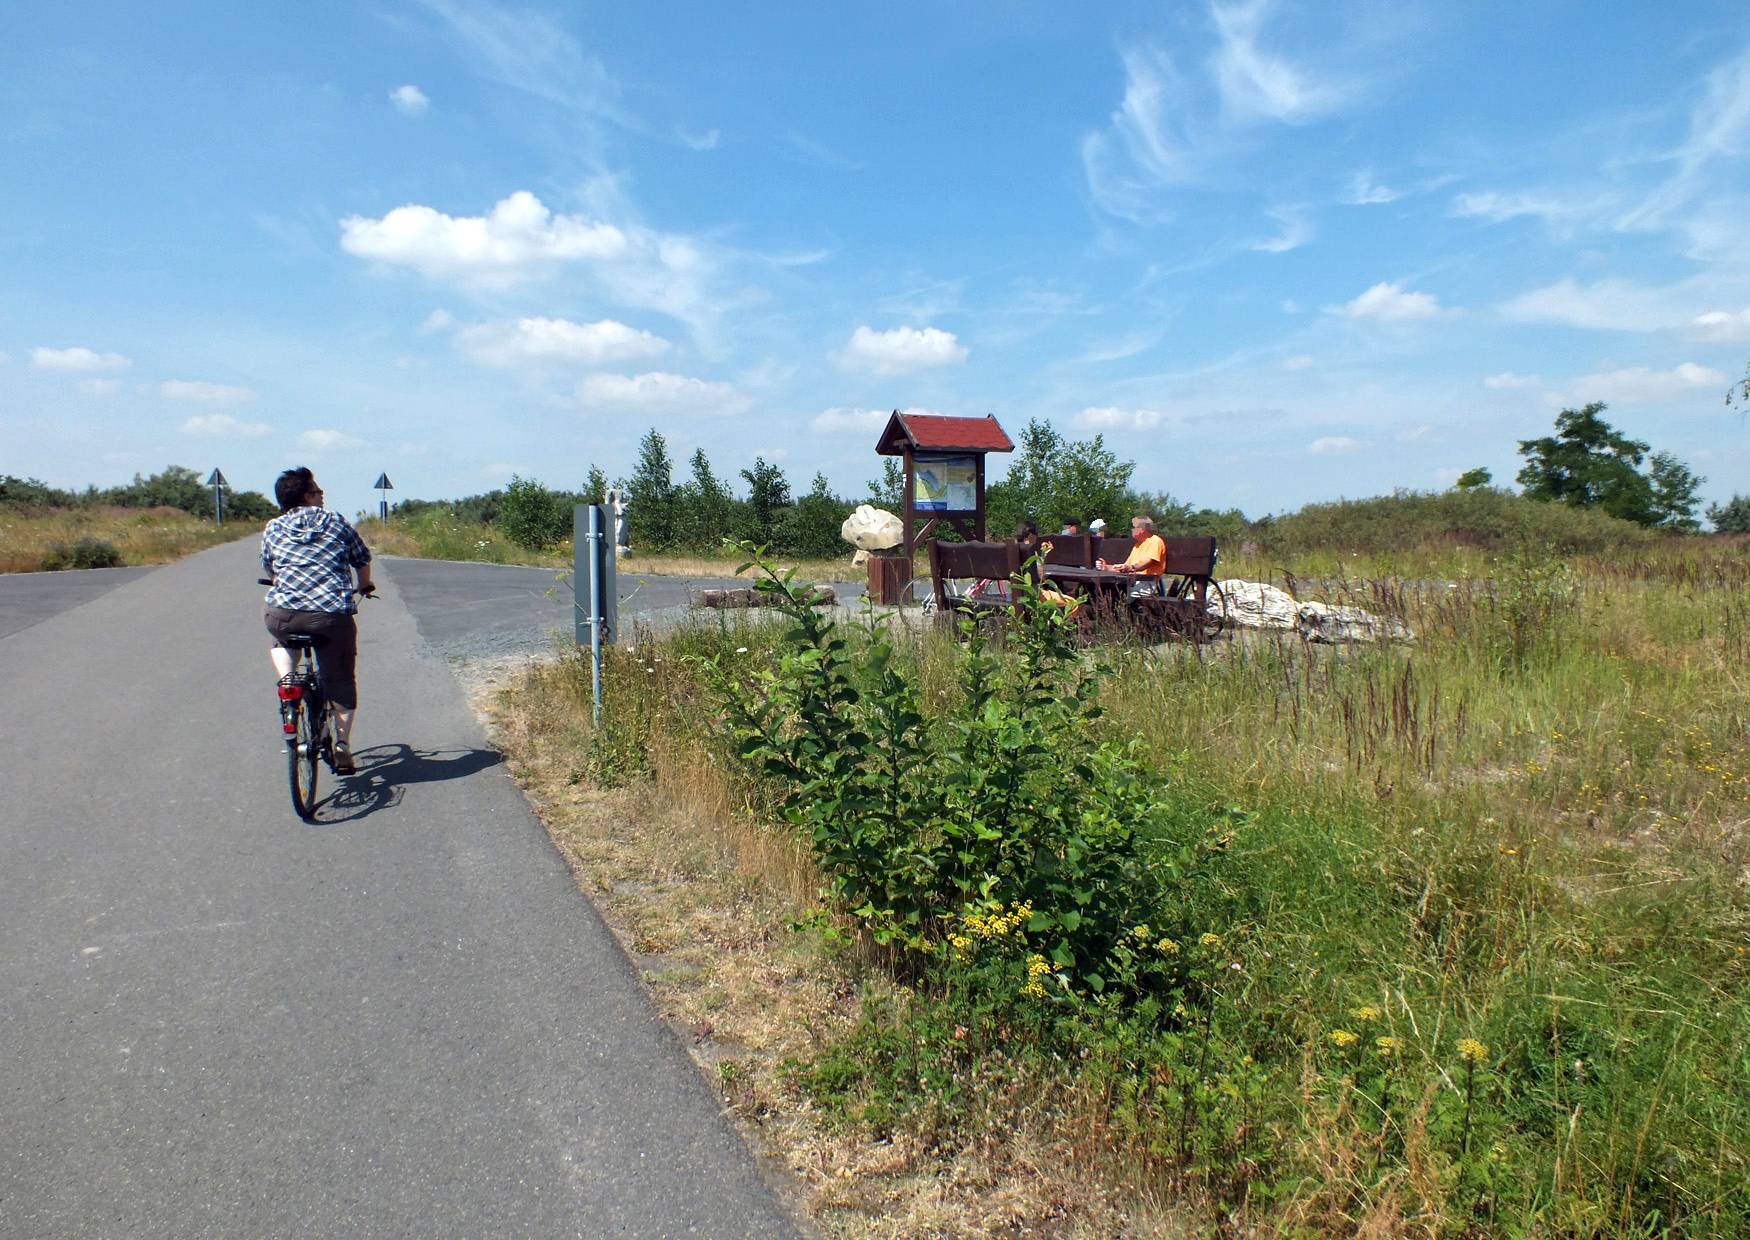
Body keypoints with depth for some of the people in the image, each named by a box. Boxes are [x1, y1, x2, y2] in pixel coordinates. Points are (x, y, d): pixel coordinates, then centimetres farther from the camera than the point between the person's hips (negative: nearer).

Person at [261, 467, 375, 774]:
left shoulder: (273, 528, 14)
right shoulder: (336, 521, 11)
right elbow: (363, 561, 19)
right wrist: (365, 587, 40)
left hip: (284, 614, 2)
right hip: (333, 614, -1)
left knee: (279, 639, 38)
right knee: (341, 679, 14)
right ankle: (342, 744, 6)